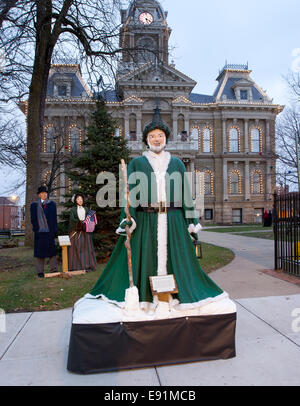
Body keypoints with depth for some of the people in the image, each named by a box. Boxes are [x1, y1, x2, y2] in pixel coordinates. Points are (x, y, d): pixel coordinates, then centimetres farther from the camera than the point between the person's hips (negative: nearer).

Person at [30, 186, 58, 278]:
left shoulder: (52, 204, 10)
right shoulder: (34, 205, 8)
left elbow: (55, 218, 7)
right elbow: (33, 219, 4)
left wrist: (55, 230, 0)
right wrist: (36, 229, -7)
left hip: (50, 231, 1)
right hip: (40, 231, -1)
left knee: (52, 249, 2)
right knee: (40, 250, 2)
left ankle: (54, 269, 10)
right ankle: (40, 271, 8)